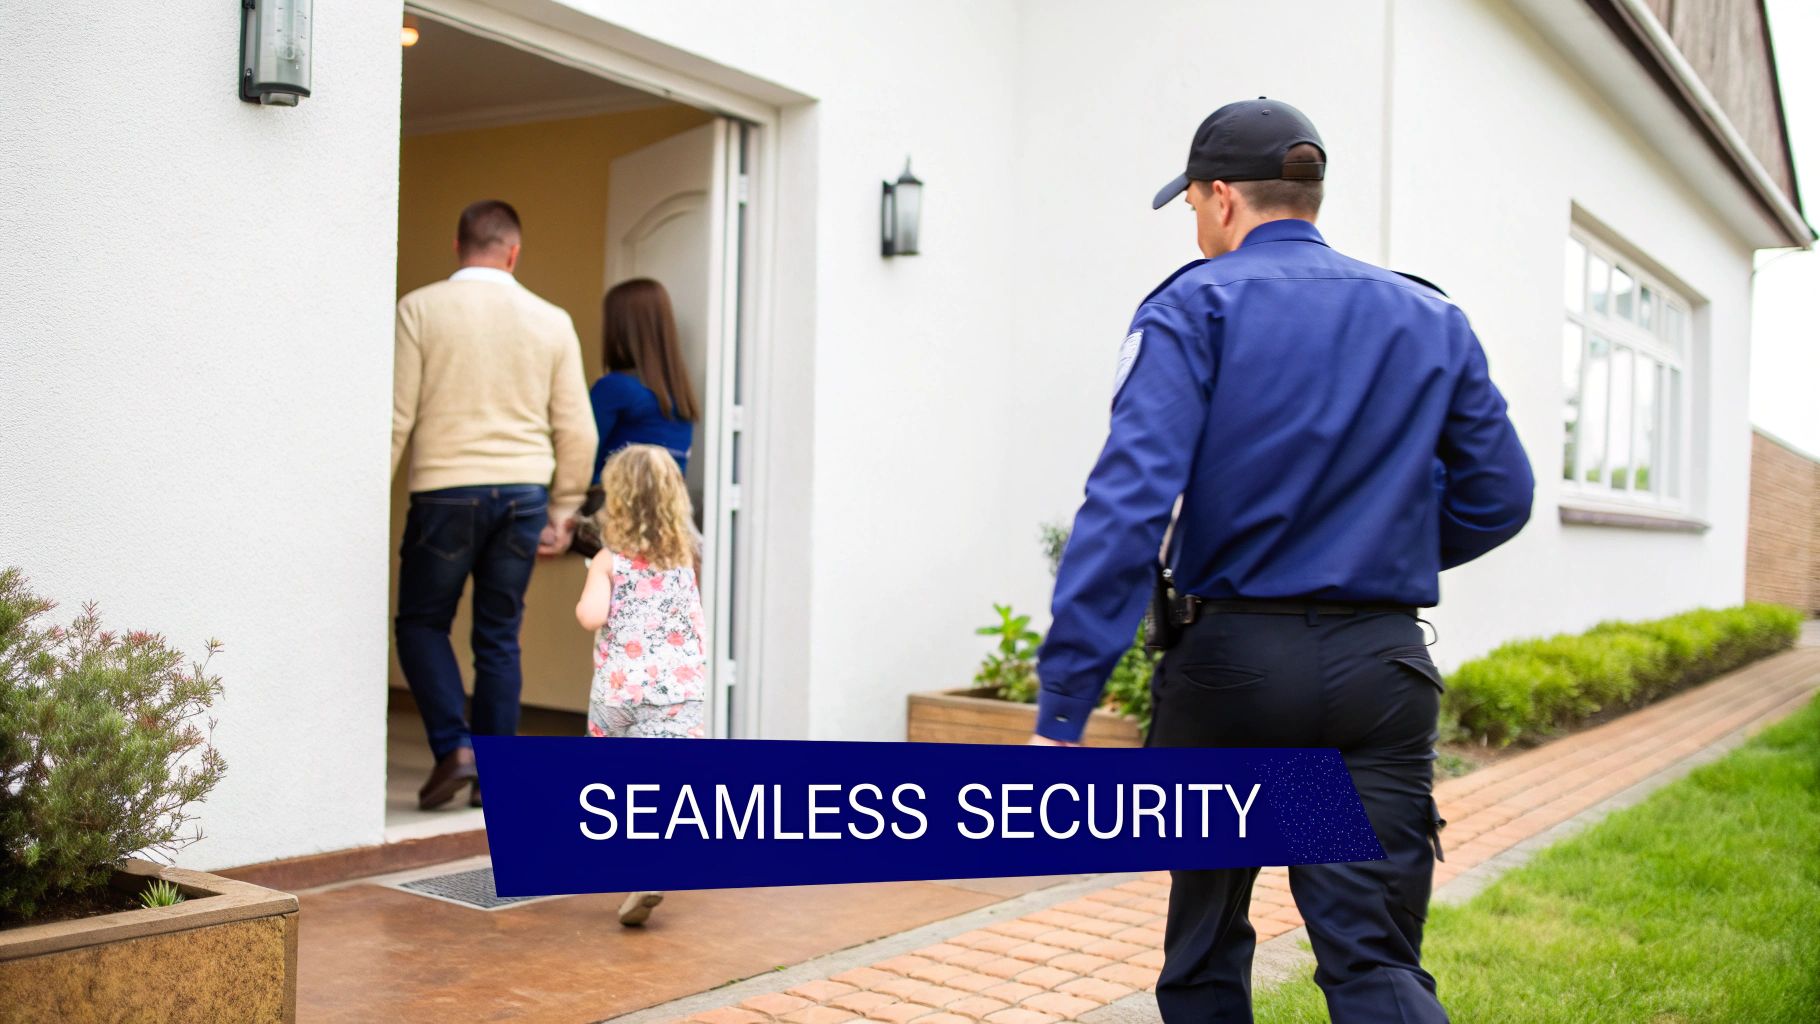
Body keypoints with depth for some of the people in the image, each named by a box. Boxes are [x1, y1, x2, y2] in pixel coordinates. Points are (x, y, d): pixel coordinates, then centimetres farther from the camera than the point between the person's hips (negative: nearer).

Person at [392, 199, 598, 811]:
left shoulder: (420, 309, -2)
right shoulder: (551, 320, 6)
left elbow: (397, 416, -5)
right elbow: (577, 429, 6)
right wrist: (562, 510, 15)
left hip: (446, 490, -3)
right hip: (524, 492, 3)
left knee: (421, 623, 13)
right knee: (499, 635, 10)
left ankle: (453, 746, -2)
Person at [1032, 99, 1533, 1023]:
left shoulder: (1193, 308, -5)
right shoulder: (1432, 321, 10)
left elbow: (1129, 498, -18)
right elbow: (1497, 498, 11)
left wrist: (1062, 704, -21)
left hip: (1230, 660, -2)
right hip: (1381, 670, 3)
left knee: (1206, 946, 17)